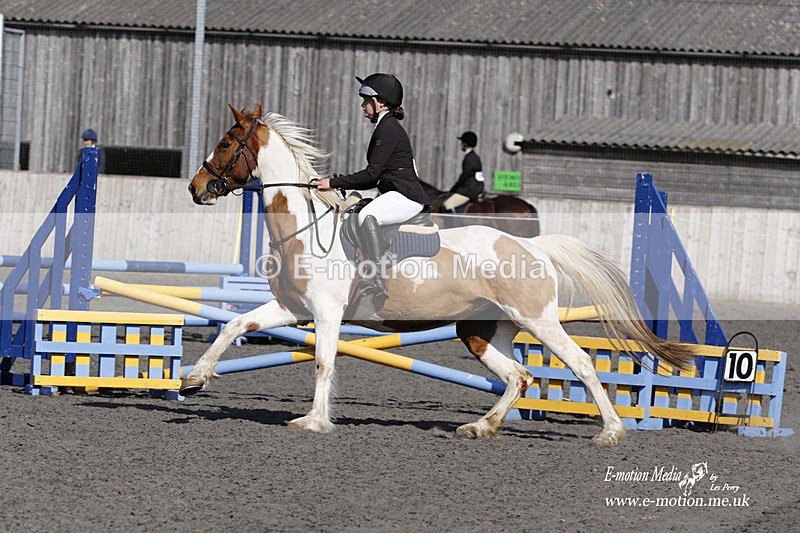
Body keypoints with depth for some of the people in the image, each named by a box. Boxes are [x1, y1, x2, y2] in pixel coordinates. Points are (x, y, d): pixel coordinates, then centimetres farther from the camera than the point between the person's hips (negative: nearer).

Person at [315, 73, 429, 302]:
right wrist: (343, 186, 13)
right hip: (395, 195, 12)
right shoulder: (385, 128, 19)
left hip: (406, 197, -12)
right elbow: (375, 178, 22)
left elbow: (371, 174, -18)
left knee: (367, 216, -36)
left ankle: (377, 281, -38)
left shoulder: (388, 129, -12)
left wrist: (334, 183, -14)